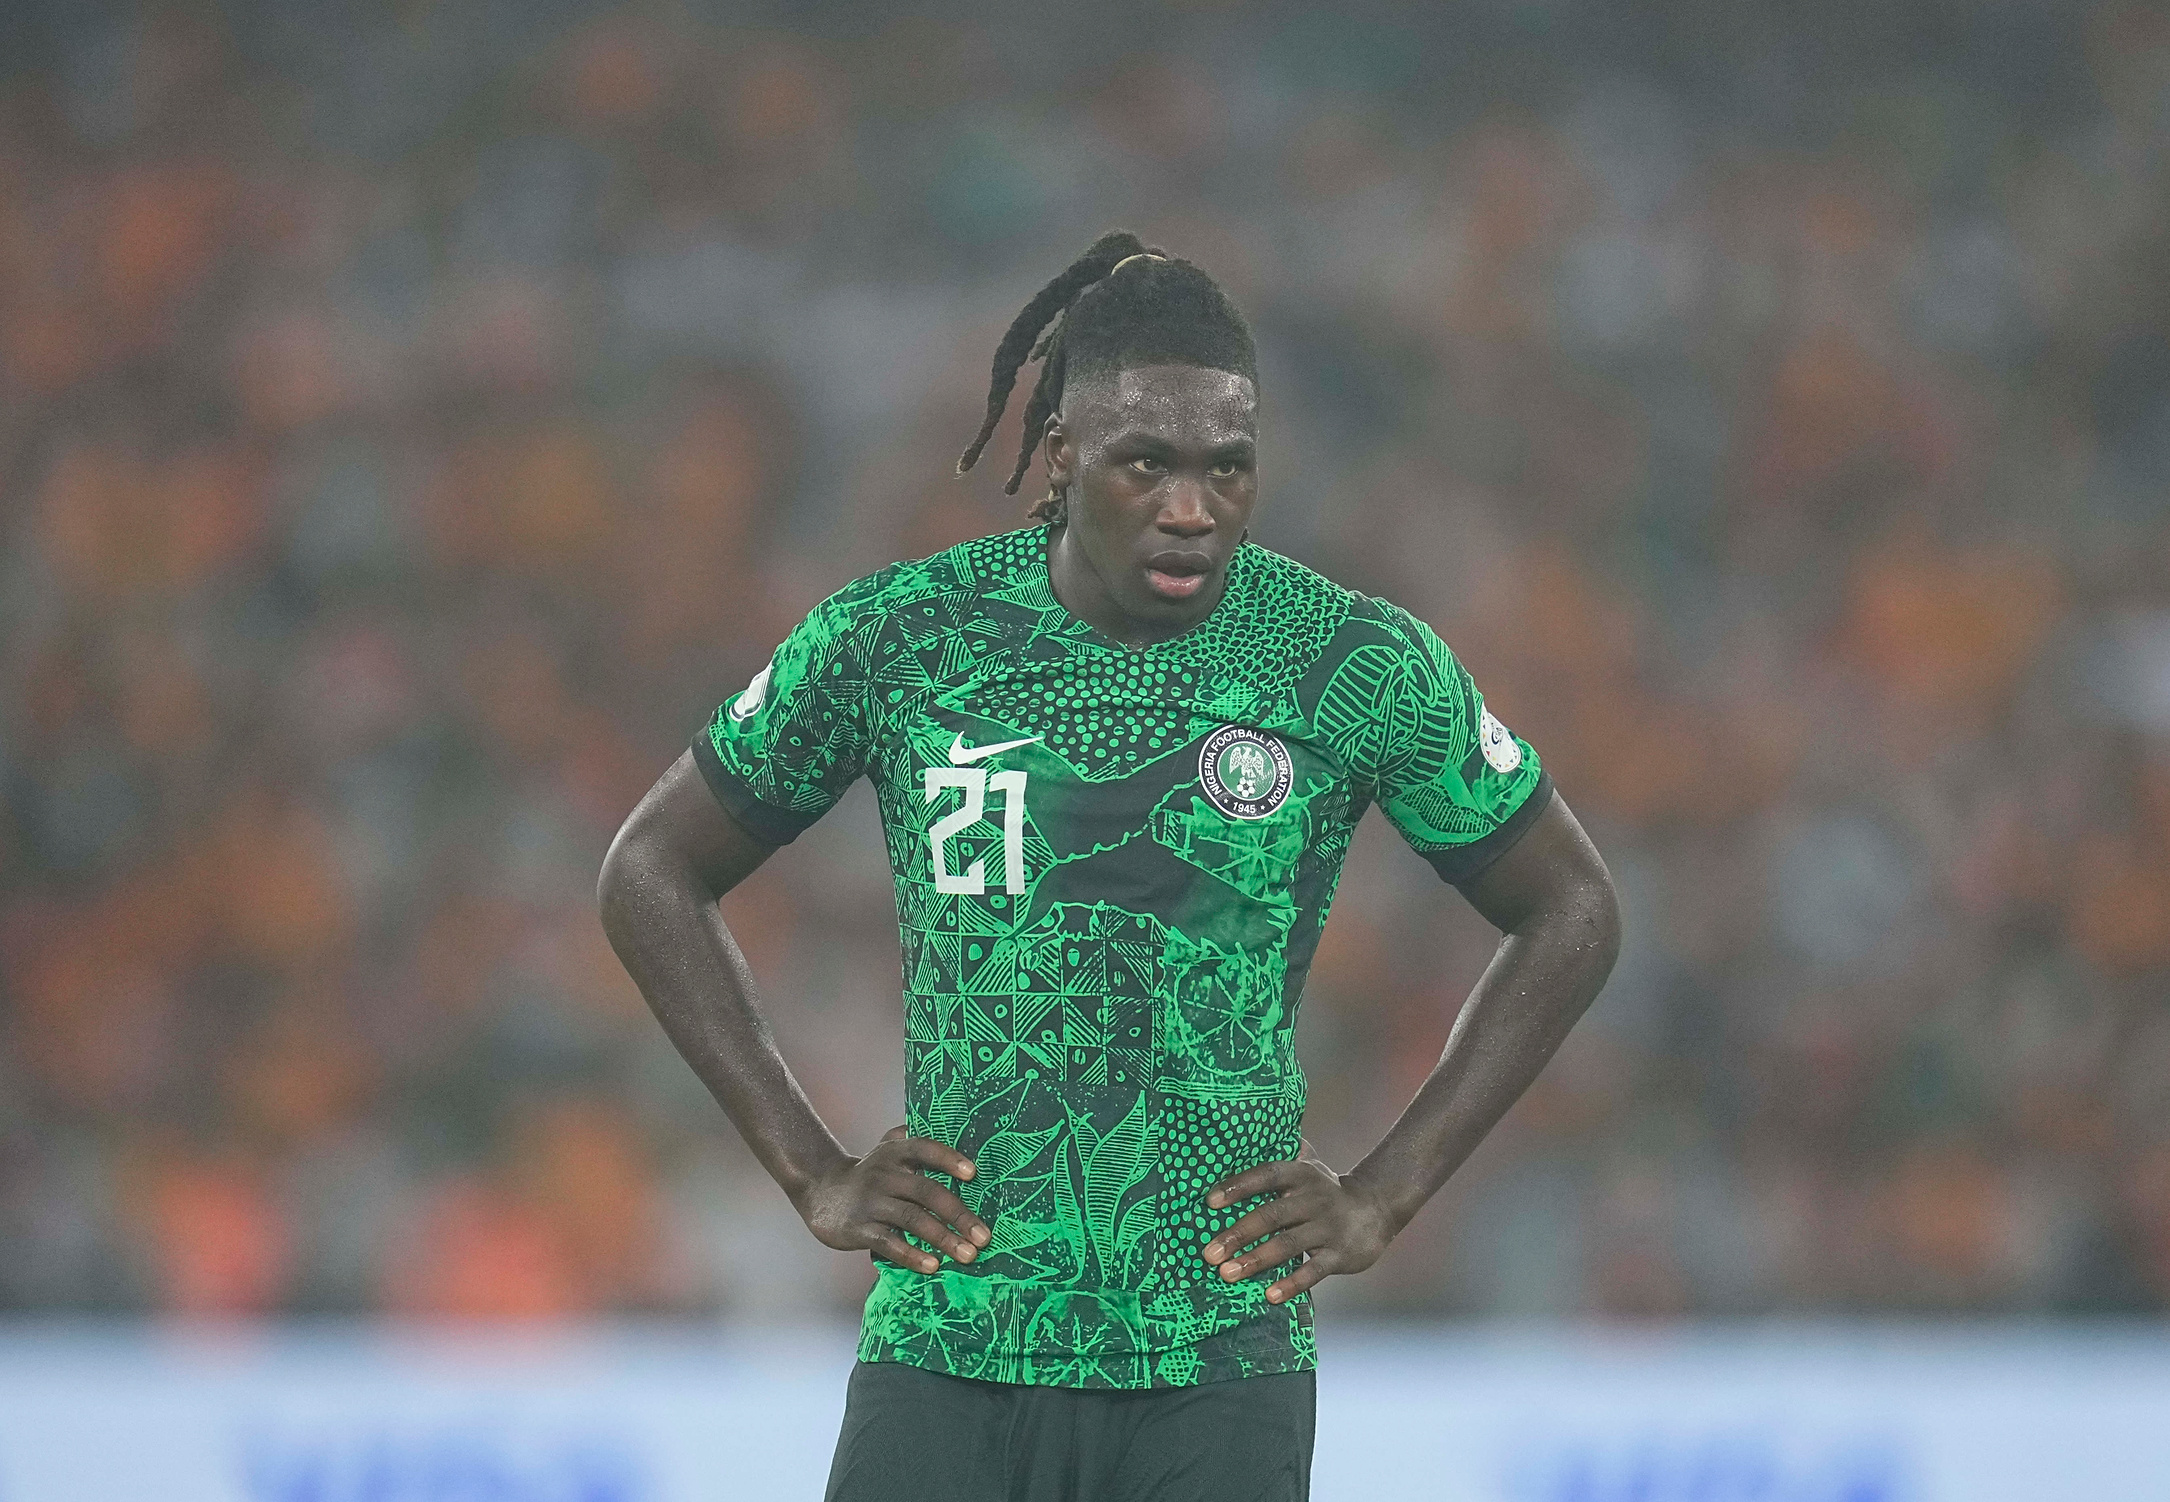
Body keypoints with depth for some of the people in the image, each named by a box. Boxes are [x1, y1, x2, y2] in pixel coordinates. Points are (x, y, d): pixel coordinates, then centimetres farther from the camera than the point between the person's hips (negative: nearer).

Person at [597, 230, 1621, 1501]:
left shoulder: (1362, 666, -2)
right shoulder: (894, 642, -1)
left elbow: (1571, 914, 11)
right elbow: (654, 874, 12)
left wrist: (1385, 1201, 4)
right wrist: (813, 1174, 4)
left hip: (1216, 1383, 0)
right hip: (946, 1360, 1)